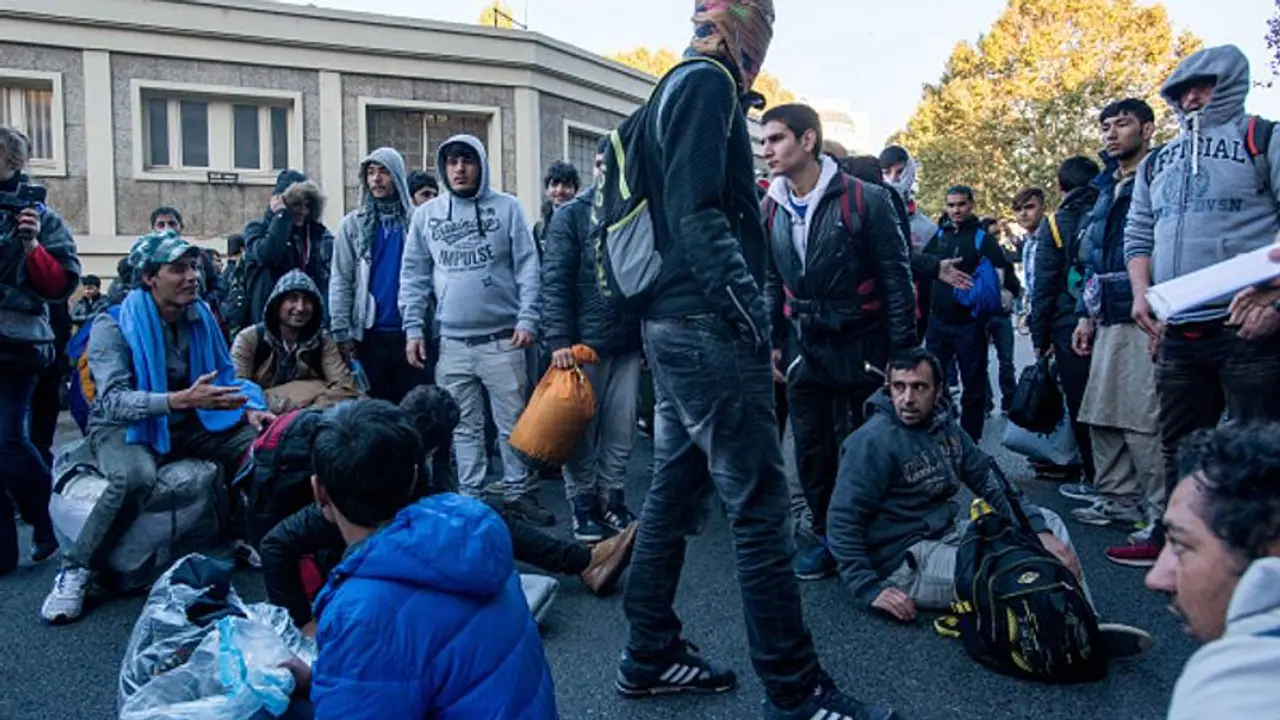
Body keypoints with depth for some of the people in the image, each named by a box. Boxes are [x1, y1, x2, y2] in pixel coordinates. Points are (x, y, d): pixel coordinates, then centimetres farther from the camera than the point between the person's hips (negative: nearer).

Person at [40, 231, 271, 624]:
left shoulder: (201, 317, 1)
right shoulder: (113, 325, -16)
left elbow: (226, 375, 11)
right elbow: (113, 400, -26)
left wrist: (249, 408, -10)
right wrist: (182, 399, -40)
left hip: (190, 425, 5)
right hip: (125, 427, -5)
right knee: (135, 476, -39)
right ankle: (76, 571, -18)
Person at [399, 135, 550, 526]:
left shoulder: (507, 207, 1)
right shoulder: (426, 214, 7)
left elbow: (527, 267, -1)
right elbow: (414, 276, 8)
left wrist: (527, 318, -9)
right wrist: (413, 329, 1)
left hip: (503, 339, -2)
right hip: (452, 341, 2)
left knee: (514, 422, 5)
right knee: (464, 427, 9)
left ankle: (520, 491, 17)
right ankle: (469, 498, 18)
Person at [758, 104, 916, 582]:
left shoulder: (865, 199, -10)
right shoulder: (771, 210, 4)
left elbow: (896, 277, -8)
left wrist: (902, 349, -9)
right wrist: (771, 342, 7)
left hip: (859, 344, -4)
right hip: (804, 345, 4)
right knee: (811, 447, 8)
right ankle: (827, 537, 23)